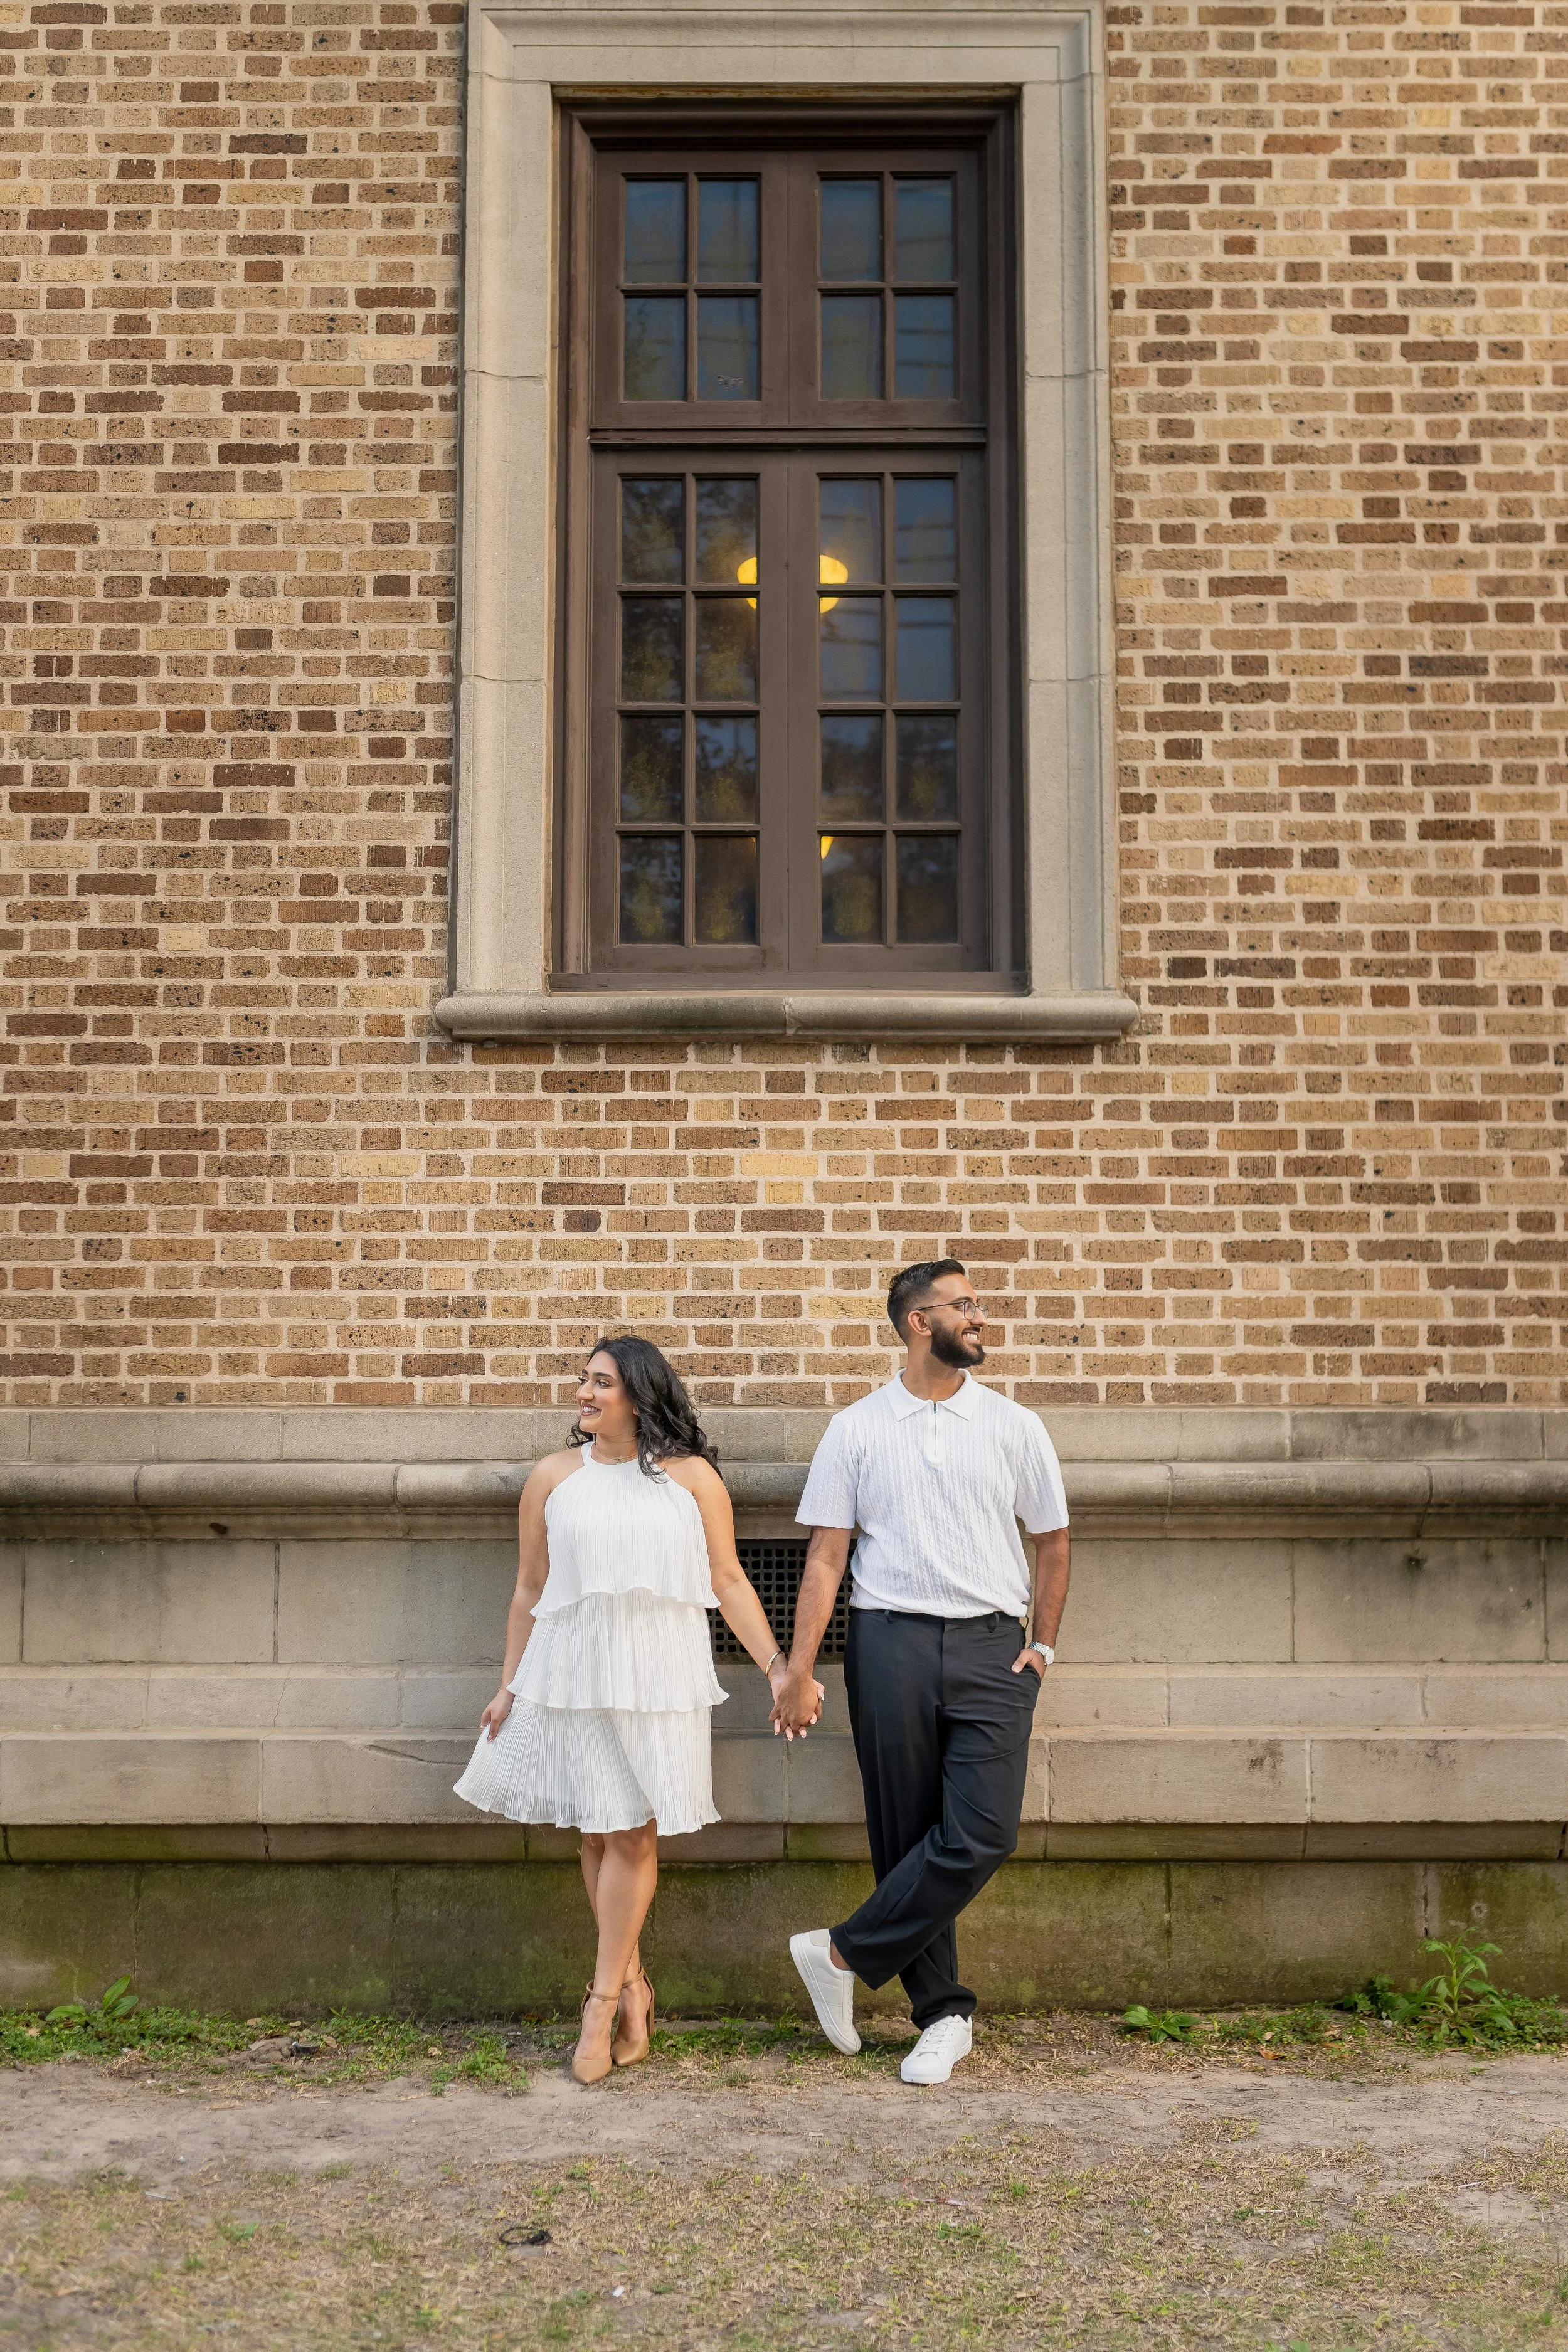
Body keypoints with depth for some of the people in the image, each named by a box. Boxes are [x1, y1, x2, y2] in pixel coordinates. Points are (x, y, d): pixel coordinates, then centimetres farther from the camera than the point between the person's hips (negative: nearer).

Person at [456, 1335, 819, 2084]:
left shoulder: (692, 1477, 3)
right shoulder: (552, 1477, 7)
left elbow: (730, 1583, 4)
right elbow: (529, 1591, 11)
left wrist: (779, 1669, -1)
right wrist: (508, 1686, 10)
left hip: (658, 1676, -2)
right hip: (572, 1675, 2)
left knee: (633, 1831, -3)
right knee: (596, 1832, 5)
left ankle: (604, 1997, 6)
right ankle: (632, 1986, 18)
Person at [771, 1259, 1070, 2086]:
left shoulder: (1013, 1426, 8)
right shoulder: (856, 1430, 5)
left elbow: (1053, 1542, 16)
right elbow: (825, 1558, 3)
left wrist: (1042, 1646, 8)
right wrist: (798, 1670, -2)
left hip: (990, 1645, 1)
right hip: (891, 1644, -1)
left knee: (981, 1832, -13)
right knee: (906, 1835, 2)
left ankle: (845, 1955, 2)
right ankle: (944, 2014, 15)